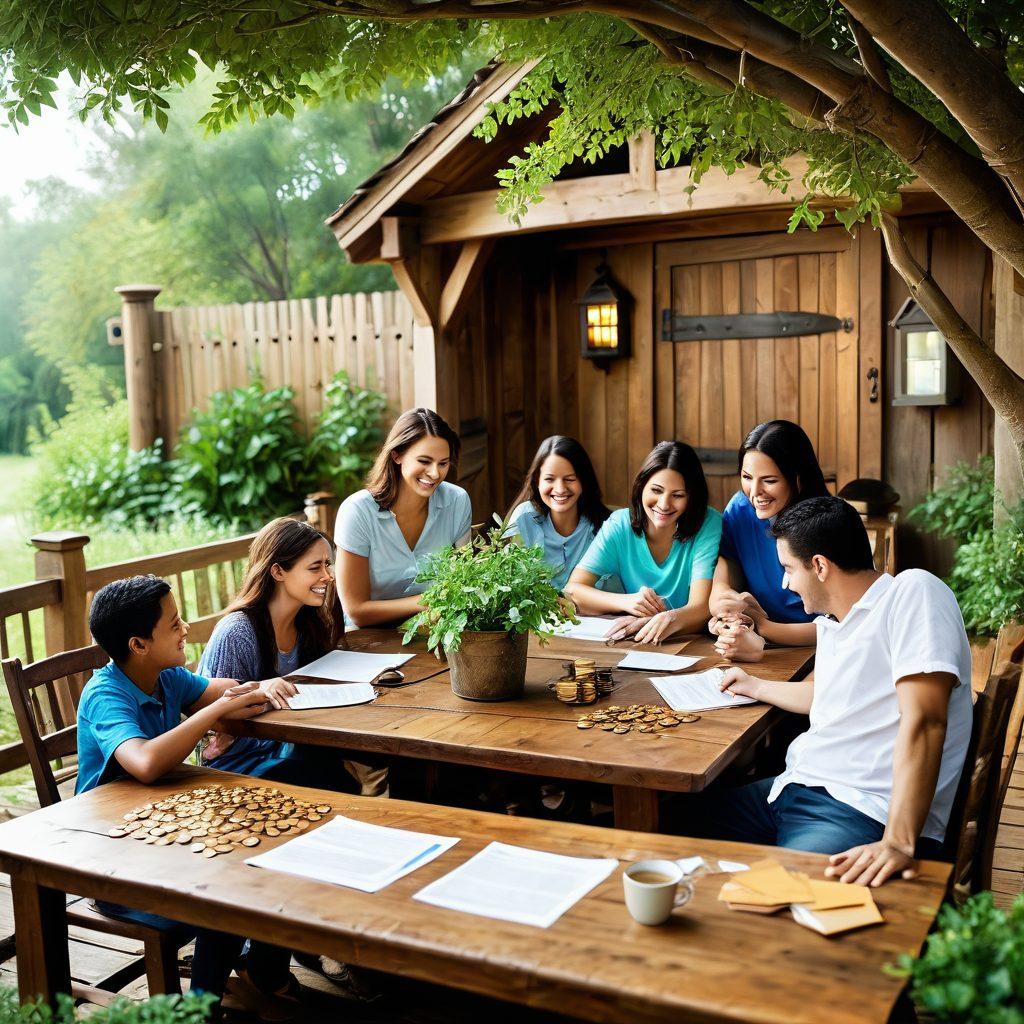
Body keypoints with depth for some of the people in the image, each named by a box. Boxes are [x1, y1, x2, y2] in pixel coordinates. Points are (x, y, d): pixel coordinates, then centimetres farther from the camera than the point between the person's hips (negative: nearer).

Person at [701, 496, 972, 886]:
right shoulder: (831, 622, 16)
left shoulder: (914, 592, -13)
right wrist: (752, 686, 45)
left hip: (865, 811, -9)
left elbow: (923, 721, -25)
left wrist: (898, 843, -34)